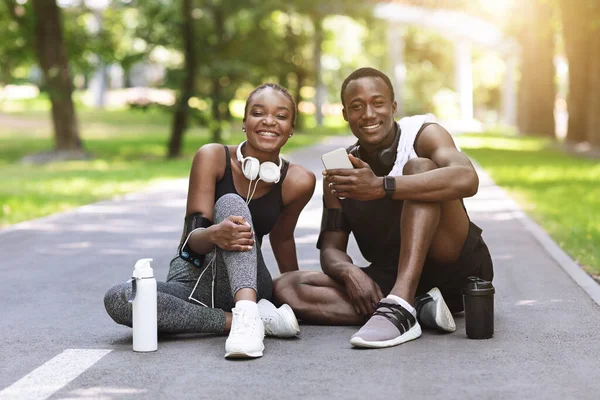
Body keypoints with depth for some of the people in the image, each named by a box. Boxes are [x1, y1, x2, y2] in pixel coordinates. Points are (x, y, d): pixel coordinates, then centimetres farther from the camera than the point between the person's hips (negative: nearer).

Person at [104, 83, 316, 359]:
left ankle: (247, 312, -49)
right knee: (117, 299, -32)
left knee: (230, 203, -29)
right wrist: (214, 235, -42)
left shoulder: (298, 182, -7)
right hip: (193, 278, 1)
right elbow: (192, 239, -18)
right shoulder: (213, 157, -11)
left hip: (245, 282, -1)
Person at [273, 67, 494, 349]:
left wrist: (381, 186, -36)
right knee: (286, 287, -15)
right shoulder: (340, 171, 7)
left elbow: (467, 179, -27)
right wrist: (349, 272, -22)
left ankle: (401, 308, -39)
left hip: (458, 269, -4)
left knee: (419, 167, -25)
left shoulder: (422, 135, -6)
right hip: (389, 280, 4)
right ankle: (419, 308, -26)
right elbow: (331, 248, 4)